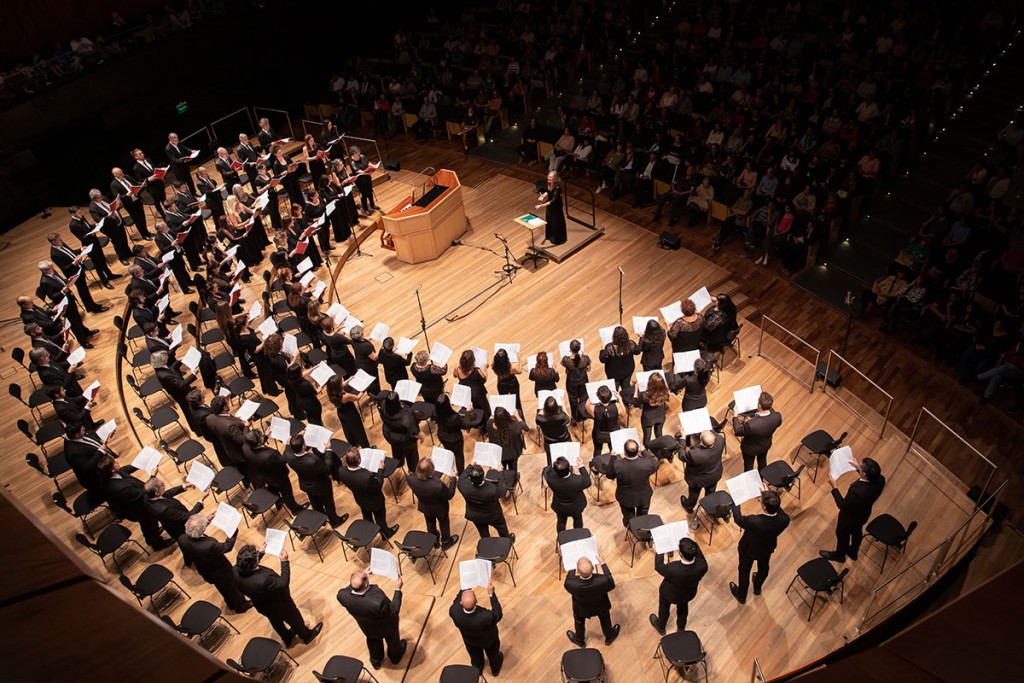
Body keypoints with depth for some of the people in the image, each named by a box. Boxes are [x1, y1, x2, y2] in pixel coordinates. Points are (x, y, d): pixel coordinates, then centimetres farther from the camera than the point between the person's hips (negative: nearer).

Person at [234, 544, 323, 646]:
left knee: (276, 621, 34)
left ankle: (287, 638, 60)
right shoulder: (262, 580, -49)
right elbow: (284, 583, -31)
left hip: (261, 606, 6)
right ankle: (307, 636, 52)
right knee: (294, 618, 25)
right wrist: (285, 561, -25)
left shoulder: (236, 570, -29)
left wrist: (260, 553, -1)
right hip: (279, 606, -6)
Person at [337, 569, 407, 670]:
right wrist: (398, 590, -21)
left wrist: (359, 577, -8)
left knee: (373, 642, 36)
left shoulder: (342, 595, -38)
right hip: (387, 627, -3)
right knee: (392, 640, 33)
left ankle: (376, 661, 64)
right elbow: (393, 612, -28)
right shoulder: (378, 601, -49)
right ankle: (396, 656, 63)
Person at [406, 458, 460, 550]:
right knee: (444, 524, 30)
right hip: (439, 509, -3)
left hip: (425, 507, 3)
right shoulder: (439, 485, -46)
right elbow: (449, 495, -24)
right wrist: (453, 478, -15)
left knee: (430, 523, 34)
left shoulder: (410, 479, -36)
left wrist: (422, 464, -9)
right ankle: (446, 542, 56)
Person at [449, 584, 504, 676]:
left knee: (475, 657, 36)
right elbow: (498, 613, -24)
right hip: (489, 640, -2)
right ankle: (495, 670, 63)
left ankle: (477, 670, 65)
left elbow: (457, 600, -16)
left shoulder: (454, 611, -41)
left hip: (470, 641, 2)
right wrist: (491, 594, -24)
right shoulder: (487, 616, -49)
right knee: (493, 654, 34)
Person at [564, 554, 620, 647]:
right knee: (605, 619, 34)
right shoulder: (603, 581, -44)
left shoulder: (571, 583, -44)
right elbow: (611, 584, -18)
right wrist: (603, 563, -13)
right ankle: (609, 637, 61)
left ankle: (579, 640, 60)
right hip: (601, 607, 0)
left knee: (579, 622, 34)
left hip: (581, 609, 0)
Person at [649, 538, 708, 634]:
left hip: (670, 593, -3)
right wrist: (694, 543, -9)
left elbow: (658, 566, -24)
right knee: (683, 606, 36)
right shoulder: (702, 566, -38)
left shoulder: (672, 569, -47)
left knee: (664, 607, 31)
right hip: (689, 593, 3)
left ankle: (661, 627, 58)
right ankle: (681, 627, 62)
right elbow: (701, 559, -11)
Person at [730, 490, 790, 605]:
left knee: (744, 572, 25)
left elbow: (738, 519, -23)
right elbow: (777, 509, -9)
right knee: (763, 568, 34)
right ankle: (757, 588, 62)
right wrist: (768, 496, -8)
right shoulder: (784, 520, -36)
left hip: (748, 549, -3)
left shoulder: (753, 521, -46)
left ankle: (741, 596, 50)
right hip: (767, 549, 3)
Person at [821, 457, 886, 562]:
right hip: (863, 514, 6)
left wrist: (834, 487, -26)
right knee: (857, 532, 34)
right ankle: (853, 552, 61)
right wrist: (859, 468, 0)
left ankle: (839, 555, 54)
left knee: (843, 535, 25)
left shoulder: (857, 491, -48)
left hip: (849, 517, -6)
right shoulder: (880, 479, -28)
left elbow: (842, 505, -29)